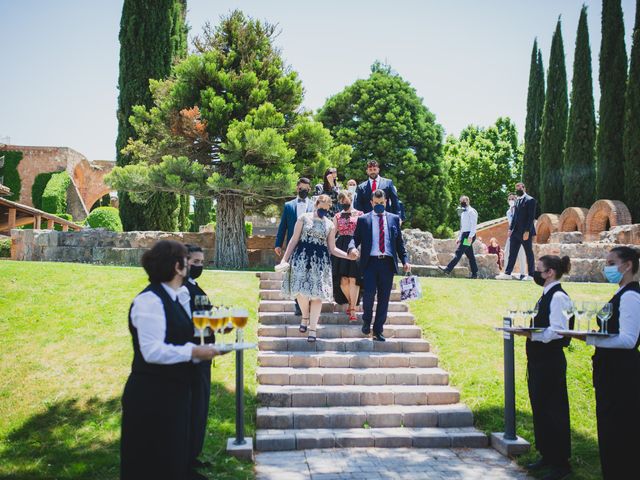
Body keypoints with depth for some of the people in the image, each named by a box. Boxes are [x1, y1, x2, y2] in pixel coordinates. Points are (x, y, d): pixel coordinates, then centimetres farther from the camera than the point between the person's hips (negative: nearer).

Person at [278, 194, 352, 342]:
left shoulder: (329, 224, 9)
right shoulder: (304, 218, 3)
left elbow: (332, 249, 11)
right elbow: (294, 240, 3)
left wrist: (348, 255, -3)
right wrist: (285, 258, -3)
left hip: (320, 261, 2)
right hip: (302, 258, -2)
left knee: (317, 293, -2)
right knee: (301, 290, -12)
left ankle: (312, 328, 8)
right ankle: (305, 316, 18)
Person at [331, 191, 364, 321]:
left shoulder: (359, 214, 8)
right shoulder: (337, 217, 16)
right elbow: (332, 233, 13)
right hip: (341, 248, 2)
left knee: (353, 279, -9)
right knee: (343, 280, -3)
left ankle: (353, 310, -5)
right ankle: (351, 303, 22)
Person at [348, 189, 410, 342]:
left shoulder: (394, 219, 14)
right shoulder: (363, 219, 9)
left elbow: (400, 242, 13)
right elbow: (356, 238, 3)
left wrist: (405, 260, 2)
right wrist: (352, 248, -20)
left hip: (388, 262, 2)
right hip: (370, 262, -2)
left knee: (384, 298, 3)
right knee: (369, 292, -17)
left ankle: (378, 331, 14)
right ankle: (366, 319, 12)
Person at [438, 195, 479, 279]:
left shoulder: (471, 211, -8)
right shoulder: (464, 212, 21)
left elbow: (474, 225, -16)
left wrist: (470, 236, -23)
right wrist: (459, 238, 20)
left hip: (469, 235, -9)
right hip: (464, 235, 10)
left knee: (458, 252, -14)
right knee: (470, 255, 8)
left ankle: (448, 269, -19)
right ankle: (474, 274, 9)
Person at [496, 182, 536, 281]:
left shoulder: (530, 200, -8)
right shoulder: (517, 200, 15)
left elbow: (531, 217, -14)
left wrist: (527, 231, -19)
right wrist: (510, 228, 8)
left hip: (526, 232, -7)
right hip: (515, 232, 7)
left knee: (529, 254, 2)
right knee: (512, 253, 6)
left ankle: (531, 275, 9)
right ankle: (507, 273, 8)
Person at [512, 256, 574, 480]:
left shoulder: (558, 297, -16)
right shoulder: (546, 295, 13)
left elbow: (558, 331, -24)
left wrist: (531, 334, -28)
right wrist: (526, 329, 6)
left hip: (550, 362, -10)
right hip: (538, 359, 10)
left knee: (552, 411, -1)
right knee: (539, 409, 16)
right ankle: (547, 456, 29)